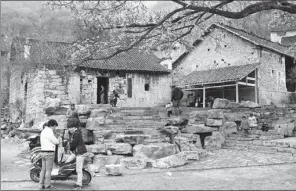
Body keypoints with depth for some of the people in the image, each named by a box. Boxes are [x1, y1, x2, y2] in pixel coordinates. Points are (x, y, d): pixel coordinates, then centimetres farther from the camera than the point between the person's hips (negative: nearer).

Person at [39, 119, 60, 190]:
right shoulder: (49, 132, -17)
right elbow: (56, 142, -13)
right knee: (48, 170, 0)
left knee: (43, 169, 12)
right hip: (49, 153, -9)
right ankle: (47, 185, 6)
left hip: (43, 152, 9)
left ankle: (41, 185, 14)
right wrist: (57, 140, 11)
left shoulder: (43, 131, 14)